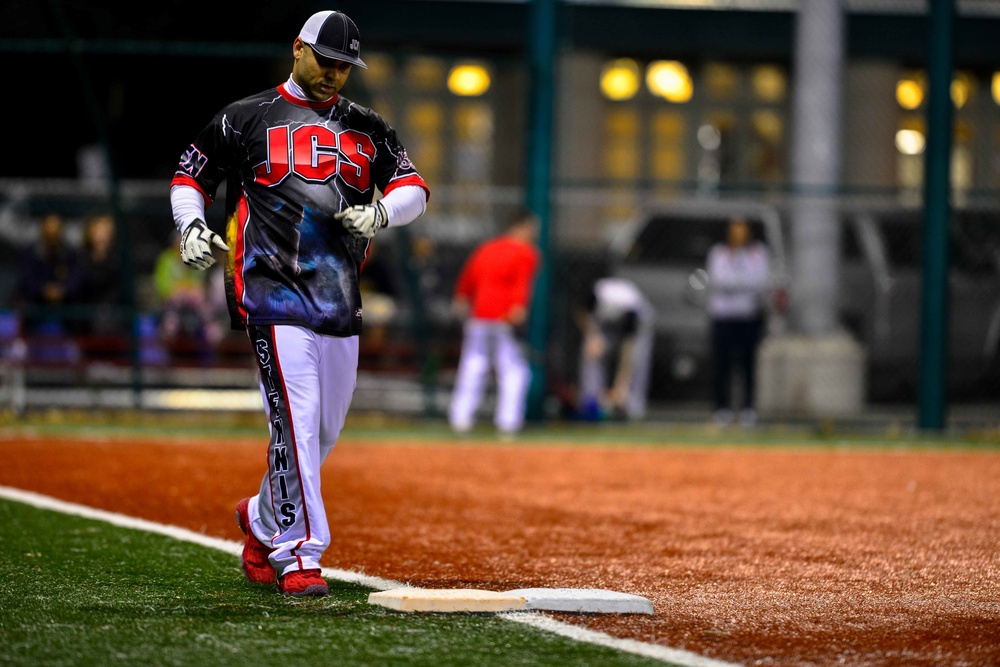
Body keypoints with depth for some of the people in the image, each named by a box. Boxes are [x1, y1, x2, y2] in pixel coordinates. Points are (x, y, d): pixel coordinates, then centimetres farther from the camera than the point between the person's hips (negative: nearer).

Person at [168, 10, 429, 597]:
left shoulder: (368, 129, 17)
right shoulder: (246, 118, 7)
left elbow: (414, 186, 11)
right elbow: (191, 174, 13)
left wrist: (379, 212, -11)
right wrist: (191, 228, -5)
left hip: (342, 300, 5)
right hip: (275, 290, -5)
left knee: (326, 428, 10)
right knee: (296, 419, -15)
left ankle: (263, 520, 34)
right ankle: (297, 554, -13)